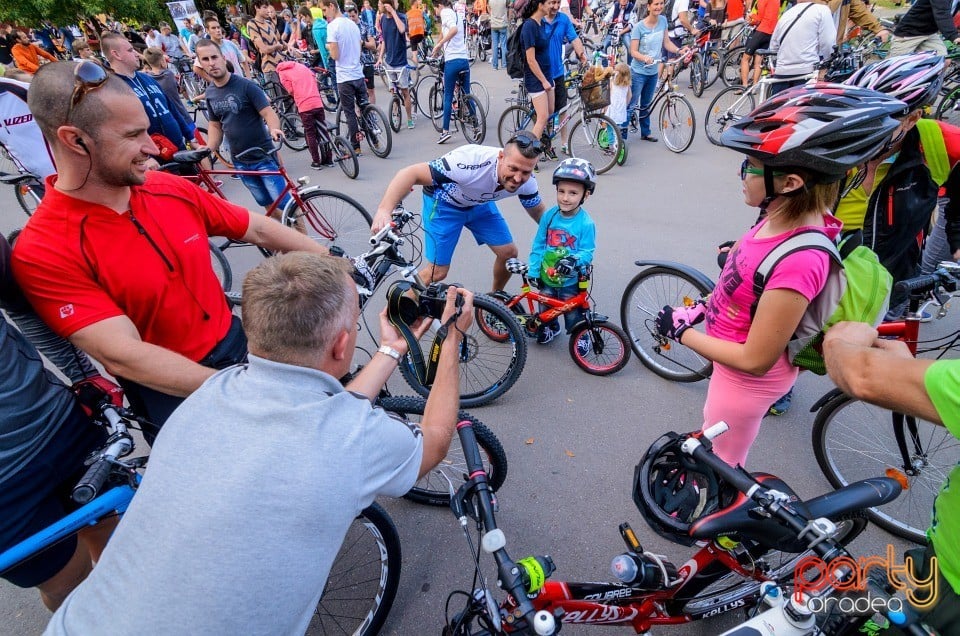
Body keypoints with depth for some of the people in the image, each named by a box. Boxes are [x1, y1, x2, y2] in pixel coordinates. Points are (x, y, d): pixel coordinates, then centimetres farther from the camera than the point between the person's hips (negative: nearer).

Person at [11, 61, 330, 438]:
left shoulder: (171, 189, -4)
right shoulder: (43, 252, -19)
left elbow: (260, 230, 3)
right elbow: (122, 357, -27)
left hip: (237, 347, 5)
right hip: (173, 396, -4)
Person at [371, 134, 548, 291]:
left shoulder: (527, 182, -24)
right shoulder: (472, 163, -42)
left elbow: (538, 211, -1)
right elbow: (411, 173, -44)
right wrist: (384, 210, -58)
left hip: (480, 203, 5)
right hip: (444, 202, -5)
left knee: (509, 253, -1)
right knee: (437, 271, -8)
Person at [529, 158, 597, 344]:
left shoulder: (586, 223, -21)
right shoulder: (549, 216, -10)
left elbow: (587, 252, -18)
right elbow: (538, 245, -3)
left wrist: (573, 260, -38)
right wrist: (533, 271, -3)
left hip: (571, 281, -4)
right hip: (546, 277, 4)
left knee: (573, 314, 12)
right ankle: (549, 327, 53)